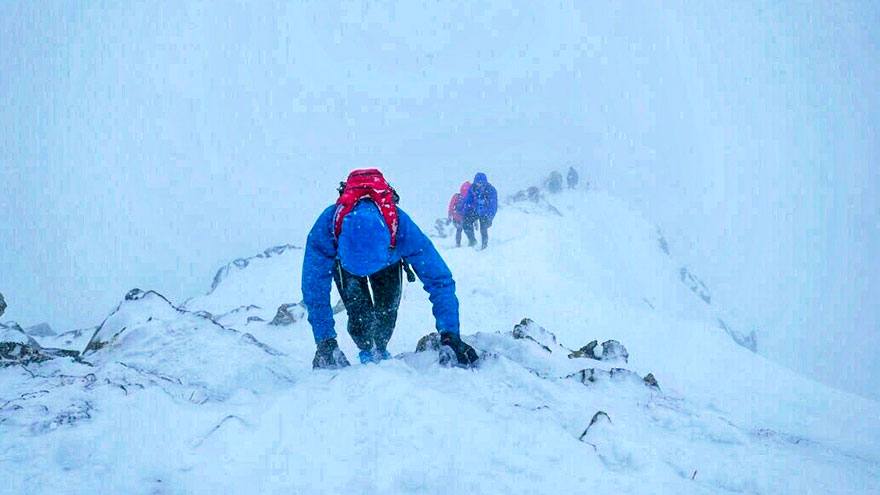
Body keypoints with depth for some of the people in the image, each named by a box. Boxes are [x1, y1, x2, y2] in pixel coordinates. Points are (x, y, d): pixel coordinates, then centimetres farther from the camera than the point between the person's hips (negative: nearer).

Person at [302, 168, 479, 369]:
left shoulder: (402, 227, -45)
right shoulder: (327, 226, -46)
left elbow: (439, 280, -37)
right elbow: (315, 288, -34)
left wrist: (449, 334, -40)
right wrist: (325, 341, -35)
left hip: (389, 259, 1)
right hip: (342, 258, -1)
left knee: (387, 310, -6)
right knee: (358, 312, -16)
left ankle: (379, 349, 23)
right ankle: (367, 352, 11)